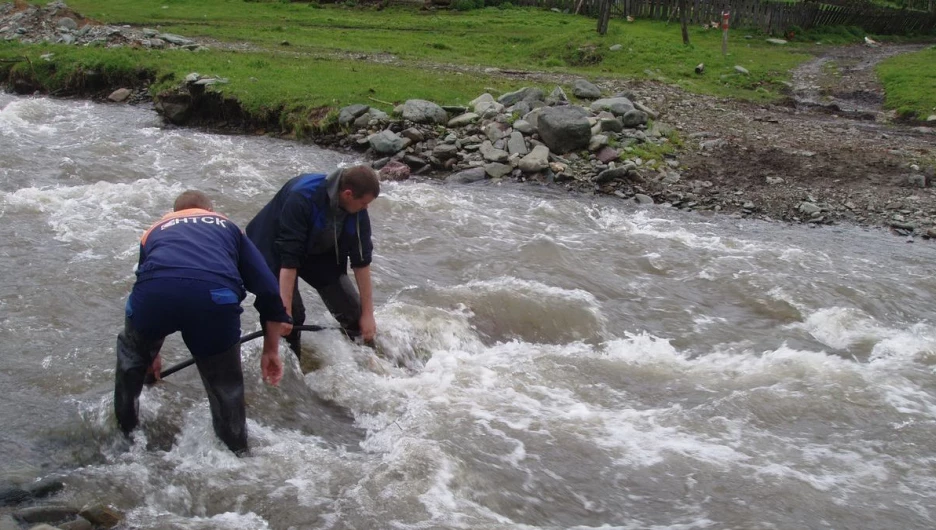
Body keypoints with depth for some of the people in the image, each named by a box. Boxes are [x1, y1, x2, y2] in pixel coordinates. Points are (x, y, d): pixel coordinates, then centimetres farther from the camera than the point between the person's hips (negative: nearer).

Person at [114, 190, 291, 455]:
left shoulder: (156, 229, 39)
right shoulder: (227, 226, 34)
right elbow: (268, 290, 22)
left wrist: (150, 352, 63)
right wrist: (271, 350, 30)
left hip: (154, 292, 2)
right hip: (216, 295, -2)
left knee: (132, 354, 35)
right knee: (226, 385, 21)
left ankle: (124, 431, 47)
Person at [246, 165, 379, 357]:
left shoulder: (357, 212, -20)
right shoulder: (301, 198, -38)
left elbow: (361, 261, -12)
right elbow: (288, 258, -38)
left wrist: (367, 313, -11)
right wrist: (285, 312, -38)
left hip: (319, 254, 5)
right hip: (275, 251, -5)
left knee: (354, 312, 0)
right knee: (292, 316, -19)